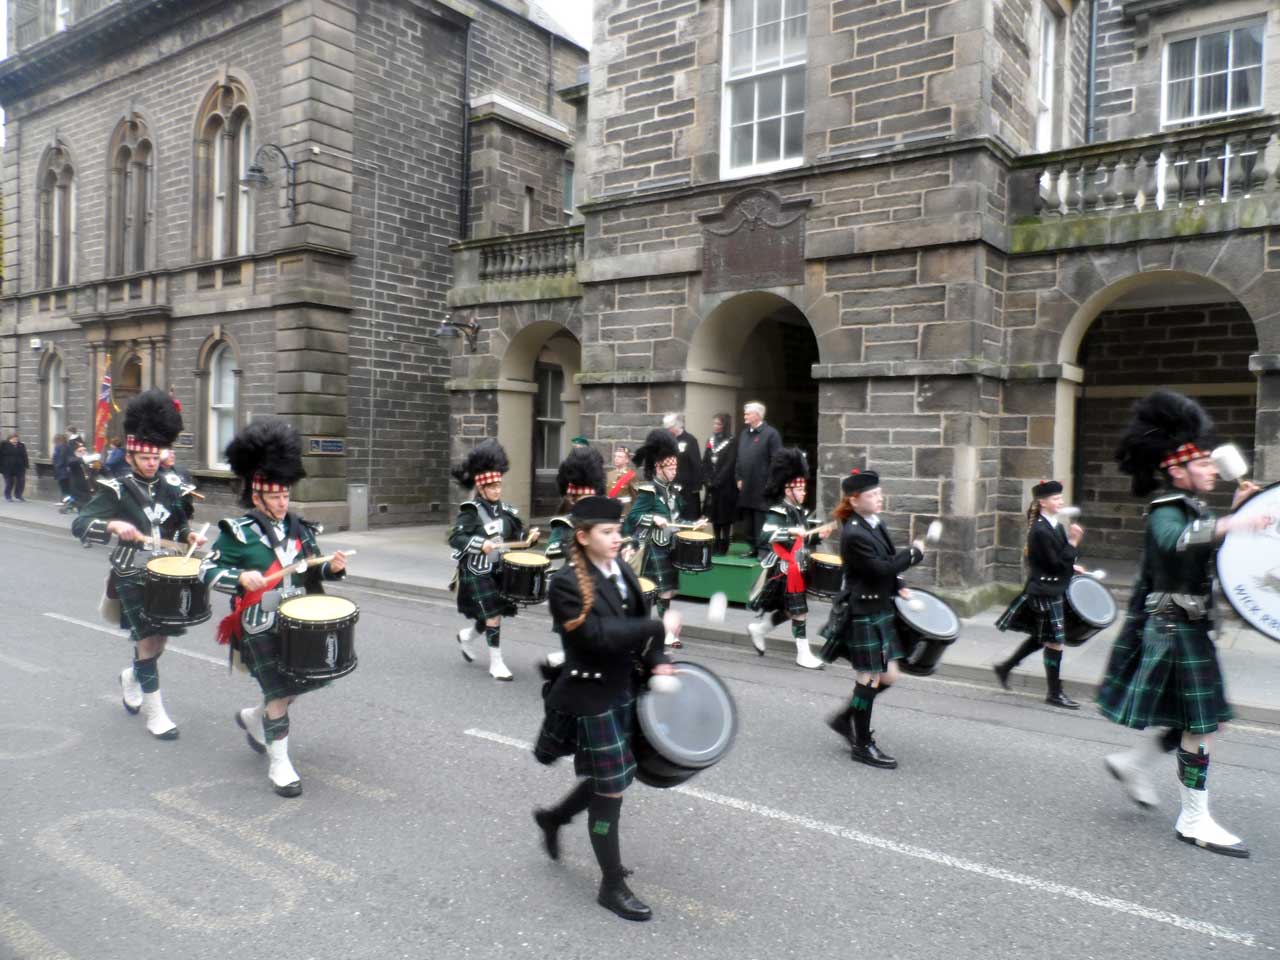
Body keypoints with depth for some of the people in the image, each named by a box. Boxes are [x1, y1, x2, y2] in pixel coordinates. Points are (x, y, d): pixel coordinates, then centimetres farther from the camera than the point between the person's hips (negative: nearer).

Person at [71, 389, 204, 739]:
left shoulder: (168, 490, 6)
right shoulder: (115, 490, -10)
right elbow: (79, 525, -19)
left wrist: (188, 535, -4)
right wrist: (113, 526, -37)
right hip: (133, 579, -5)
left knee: (160, 638, 14)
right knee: (148, 640, -6)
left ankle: (130, 677, 45)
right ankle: (154, 712, 4)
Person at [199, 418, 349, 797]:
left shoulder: (298, 528, 7)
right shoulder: (237, 532, -9)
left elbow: (313, 570, 15)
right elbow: (208, 571, -8)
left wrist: (333, 566, -7)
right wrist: (241, 576, -26)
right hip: (260, 628, -6)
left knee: (307, 678, 13)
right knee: (280, 689, -5)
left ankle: (253, 717, 40)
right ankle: (279, 764, 10)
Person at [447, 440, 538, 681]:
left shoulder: (504, 509, 4)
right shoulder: (470, 511, -14)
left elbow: (516, 534, 11)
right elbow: (455, 538, -23)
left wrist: (529, 537, -11)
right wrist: (480, 545, -36)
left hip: (499, 569, 7)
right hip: (477, 573, -6)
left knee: (495, 614, 14)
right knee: (493, 615, -7)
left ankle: (466, 635, 43)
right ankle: (496, 663, 7)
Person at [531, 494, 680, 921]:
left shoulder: (622, 572, 3)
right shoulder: (567, 582, -19)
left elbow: (637, 624, 10)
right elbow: (599, 636, -27)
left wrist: (656, 661, -7)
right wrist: (660, 626, -24)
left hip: (623, 691, 8)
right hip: (590, 698, -8)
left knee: (611, 779, 20)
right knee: (610, 789, 2)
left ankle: (552, 818, 46)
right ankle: (613, 885, 20)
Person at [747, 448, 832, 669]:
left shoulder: (801, 512, 13)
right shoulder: (778, 512, -15)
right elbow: (766, 535, -29)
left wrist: (817, 534, 5)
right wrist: (791, 531, -37)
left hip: (798, 569, 9)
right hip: (785, 571, -9)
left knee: (789, 610, 16)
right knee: (799, 611, -4)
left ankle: (758, 628, 33)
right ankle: (803, 654, 6)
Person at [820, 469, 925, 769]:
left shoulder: (875, 524, 8)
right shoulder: (853, 534, -21)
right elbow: (880, 568, -23)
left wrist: (898, 587, 6)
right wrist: (914, 552, -12)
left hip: (881, 611, 9)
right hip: (863, 615, -9)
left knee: (887, 677, 14)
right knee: (870, 679, 2)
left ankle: (845, 719, 30)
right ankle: (863, 745, 17)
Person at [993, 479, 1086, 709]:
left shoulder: (1056, 526, 8)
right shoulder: (1040, 531, -20)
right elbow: (1055, 564, -22)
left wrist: (1071, 567, 5)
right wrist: (1073, 542, -23)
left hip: (1053, 590, 10)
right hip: (1046, 592, -10)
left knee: (1041, 637, 19)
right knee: (1055, 641, -1)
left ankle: (1005, 667, 31)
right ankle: (1054, 693, 11)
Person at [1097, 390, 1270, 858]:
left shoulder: (1191, 508, 12)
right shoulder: (1167, 512, -17)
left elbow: (1210, 546, 25)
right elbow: (1174, 540, -40)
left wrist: (1235, 507, 14)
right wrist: (1232, 522, -47)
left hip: (1187, 628, 9)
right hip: (1176, 631, -9)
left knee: (1204, 720, 16)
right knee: (1201, 725, -2)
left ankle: (1133, 764, 30)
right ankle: (1195, 822, 9)